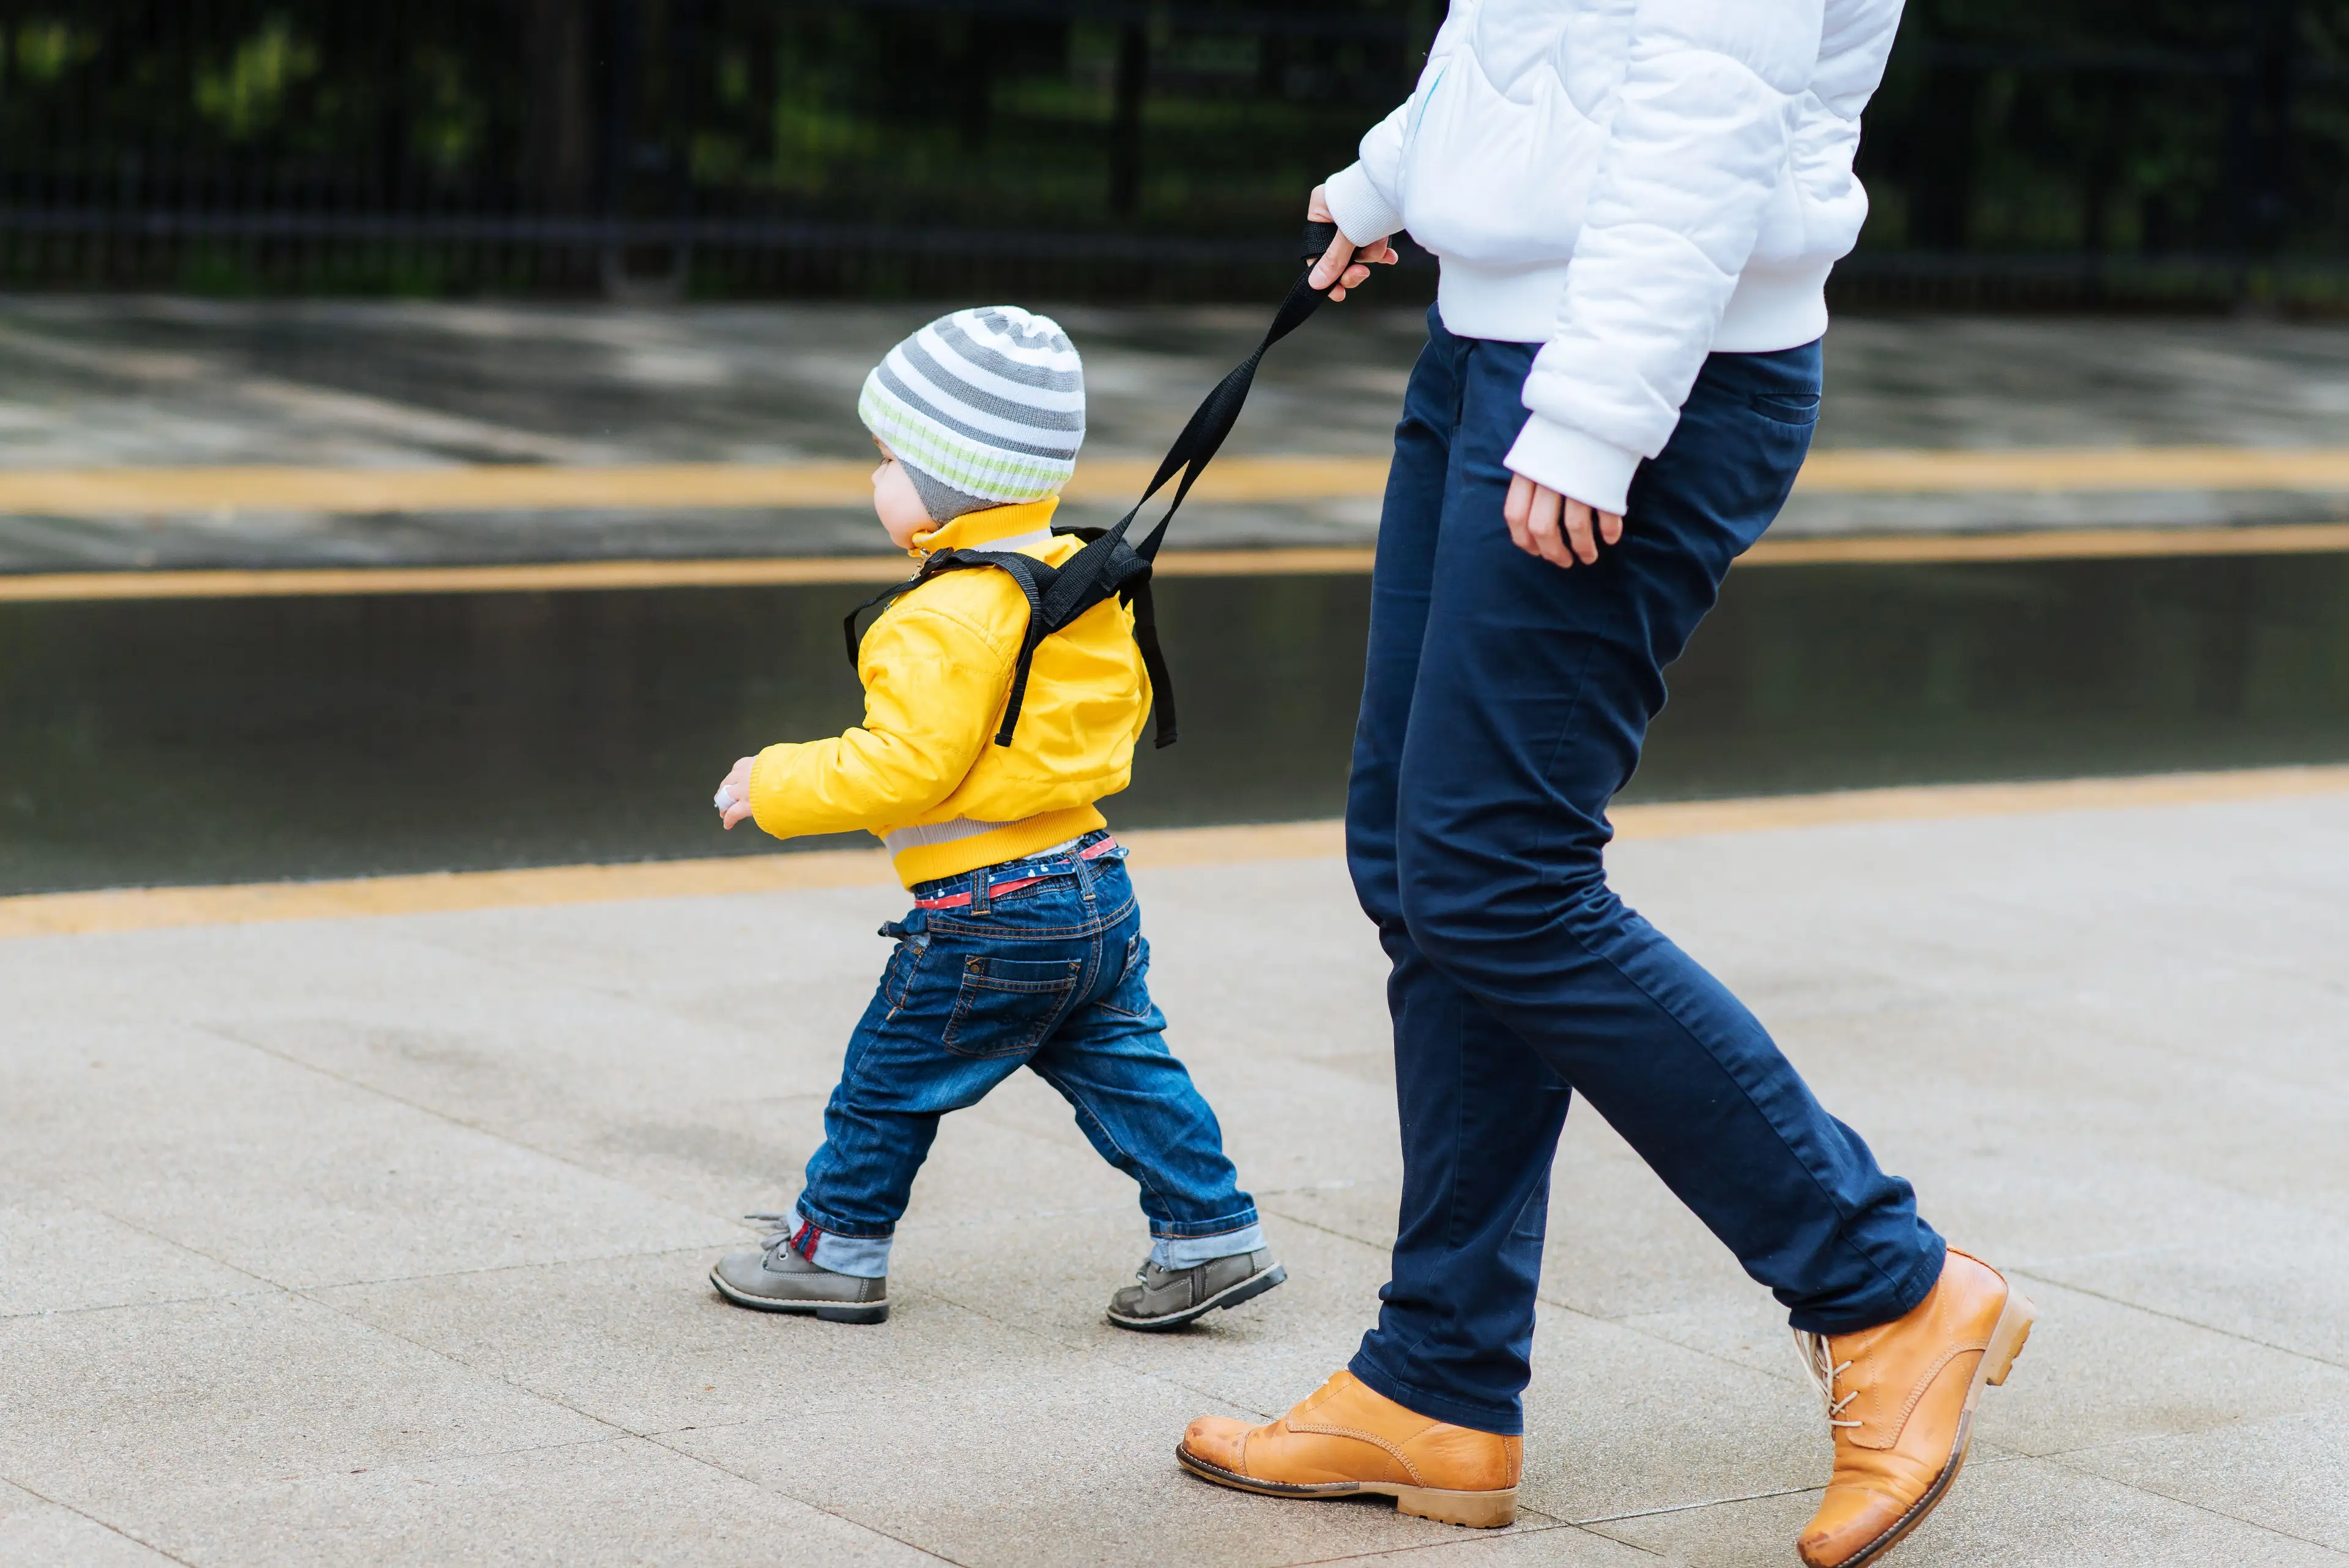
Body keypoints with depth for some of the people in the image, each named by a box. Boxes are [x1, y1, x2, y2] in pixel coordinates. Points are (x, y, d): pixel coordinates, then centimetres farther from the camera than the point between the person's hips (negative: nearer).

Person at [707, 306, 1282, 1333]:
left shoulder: (944, 626, -22)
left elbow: (903, 766, -25)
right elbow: (1126, 704, 18)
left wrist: (779, 786, -13)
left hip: (987, 919, -8)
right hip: (1099, 890, 8)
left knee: (889, 1080, 8)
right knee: (1122, 1065, 15)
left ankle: (836, 1252, 19)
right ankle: (1210, 1237, 12)